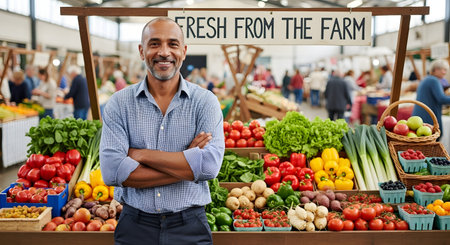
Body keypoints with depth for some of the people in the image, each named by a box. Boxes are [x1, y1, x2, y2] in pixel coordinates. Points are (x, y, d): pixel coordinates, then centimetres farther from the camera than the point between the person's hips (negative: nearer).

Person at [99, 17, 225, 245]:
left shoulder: (205, 101, -5)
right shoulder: (119, 103, -3)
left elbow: (210, 164, -19)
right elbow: (112, 171, -15)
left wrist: (141, 154, -15)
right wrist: (187, 164, -16)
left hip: (190, 226, 0)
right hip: (135, 226, 0)